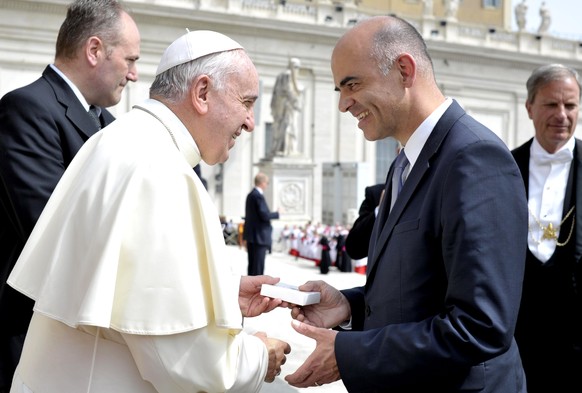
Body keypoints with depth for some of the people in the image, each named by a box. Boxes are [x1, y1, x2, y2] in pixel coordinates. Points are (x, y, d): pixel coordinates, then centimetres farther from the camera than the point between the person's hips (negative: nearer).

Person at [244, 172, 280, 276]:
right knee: (258, 265, -6)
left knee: (252, 263, 13)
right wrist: (277, 214, -6)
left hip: (251, 235, 10)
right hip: (259, 236, -10)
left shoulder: (251, 195, 14)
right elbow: (264, 215, -20)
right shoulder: (258, 195, -16)